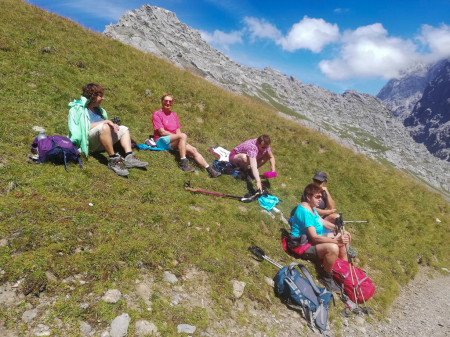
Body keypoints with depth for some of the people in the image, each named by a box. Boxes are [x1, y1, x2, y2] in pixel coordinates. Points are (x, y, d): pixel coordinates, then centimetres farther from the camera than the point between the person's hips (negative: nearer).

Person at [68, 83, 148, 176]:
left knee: (124, 129, 5)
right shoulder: (78, 109, -3)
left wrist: (111, 125, -1)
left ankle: (129, 157, -20)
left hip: (99, 144, 9)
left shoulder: (97, 109, 21)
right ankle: (113, 160, -35)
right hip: (86, 141, -9)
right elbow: (85, 127, -17)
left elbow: (105, 123, 21)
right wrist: (105, 122, -17)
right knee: (104, 127, -35)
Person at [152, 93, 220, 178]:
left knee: (193, 150, -13)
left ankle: (210, 171, -12)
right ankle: (183, 163, -34)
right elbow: (162, 132, -10)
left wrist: (181, 139, -10)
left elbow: (178, 131, 13)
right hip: (161, 141, -6)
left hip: (174, 142, 6)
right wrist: (180, 137, -13)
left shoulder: (174, 115, 19)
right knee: (183, 136, -31)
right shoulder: (157, 114, 0)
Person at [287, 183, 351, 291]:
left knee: (342, 240, 15)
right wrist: (336, 240, -31)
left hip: (314, 239, 11)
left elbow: (322, 222, 16)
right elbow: (314, 237, -30)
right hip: (304, 246, -11)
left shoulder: (311, 207, 5)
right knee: (332, 248, -32)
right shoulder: (304, 211, -27)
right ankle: (326, 277, -9)